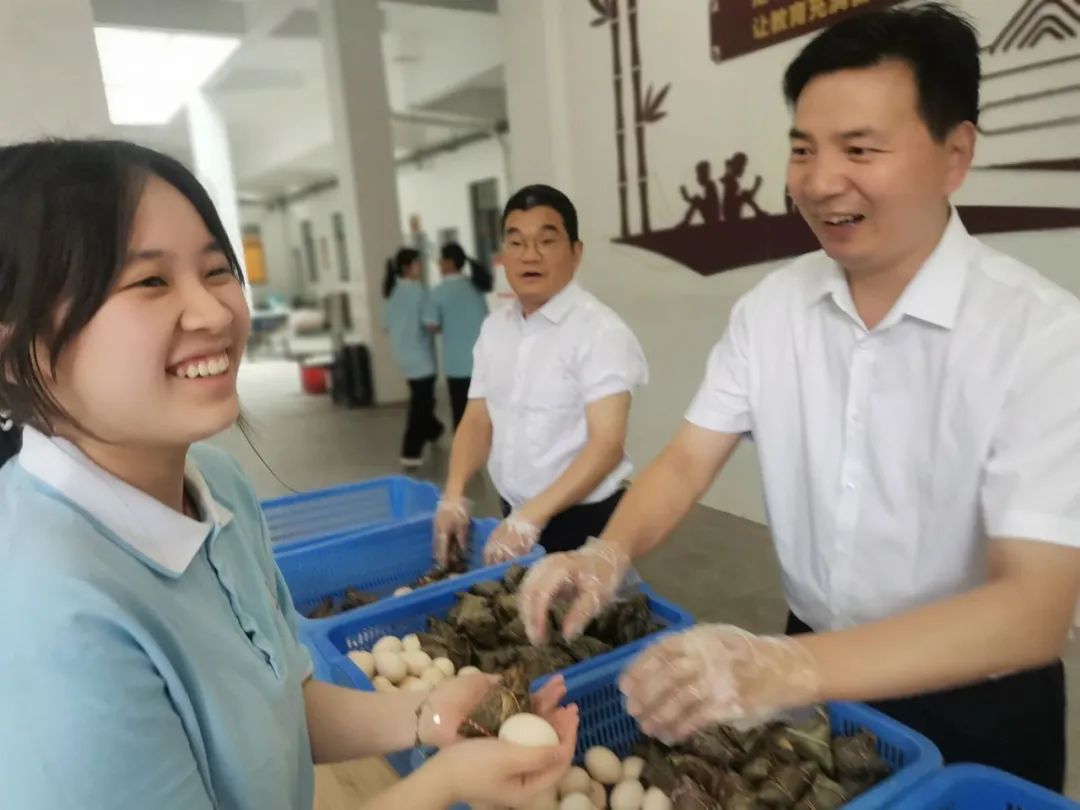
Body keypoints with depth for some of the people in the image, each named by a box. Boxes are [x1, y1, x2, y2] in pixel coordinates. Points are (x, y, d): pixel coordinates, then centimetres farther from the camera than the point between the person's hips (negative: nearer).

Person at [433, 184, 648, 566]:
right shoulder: (494, 327, 4)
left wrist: (531, 518, -26)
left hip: (585, 521, -5)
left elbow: (607, 444, -21)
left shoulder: (600, 330, -16)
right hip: (514, 516, 6)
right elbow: (478, 420, 7)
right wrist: (453, 496, -8)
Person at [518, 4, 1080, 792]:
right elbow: (688, 460, -6)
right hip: (812, 667, 4)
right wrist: (609, 554, -27)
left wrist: (790, 669, -43)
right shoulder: (770, 307, -8)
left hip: (974, 710, -3)